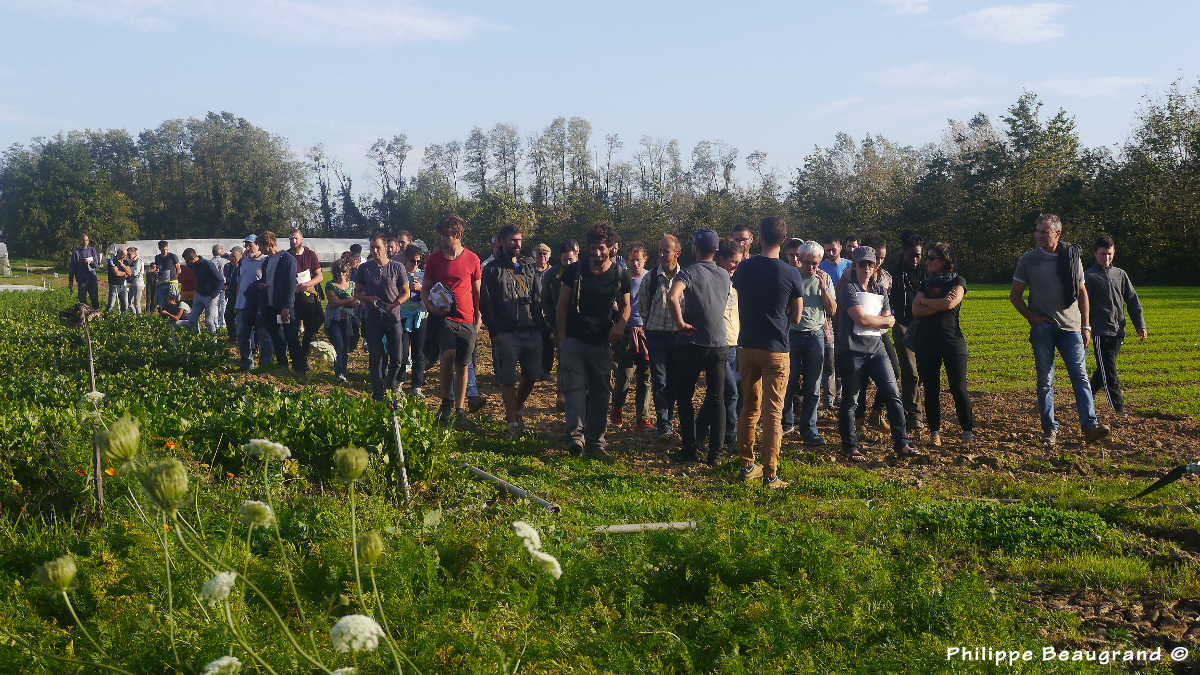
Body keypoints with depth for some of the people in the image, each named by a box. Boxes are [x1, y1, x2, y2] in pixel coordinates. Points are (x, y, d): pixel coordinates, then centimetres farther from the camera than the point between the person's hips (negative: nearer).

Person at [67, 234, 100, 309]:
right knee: (82, 300, 0)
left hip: (93, 278, 2)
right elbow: (72, 267, 6)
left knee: (95, 299, 0)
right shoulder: (76, 252, 3)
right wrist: (70, 280, 3)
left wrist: (90, 262, -16)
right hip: (82, 280, -1)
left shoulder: (92, 250, 9)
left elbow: (96, 265, 7)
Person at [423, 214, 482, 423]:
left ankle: (459, 409, 17)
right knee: (449, 354, -25)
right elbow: (425, 290, 10)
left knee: (463, 366, 4)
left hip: (466, 319, 1)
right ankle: (445, 402, -10)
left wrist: (478, 318, 10)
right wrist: (431, 306, -9)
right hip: (443, 317, -1)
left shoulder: (472, 259, 5)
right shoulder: (435, 258, 5)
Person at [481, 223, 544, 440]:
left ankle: (515, 410, 27)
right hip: (506, 333, -4)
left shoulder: (528, 267, 16)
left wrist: (537, 325, 6)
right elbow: (485, 304, 0)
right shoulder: (493, 269, 3)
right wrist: (495, 332, -7)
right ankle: (513, 422, 0)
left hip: (531, 332, 4)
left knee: (532, 376, 5)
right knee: (507, 380, -5)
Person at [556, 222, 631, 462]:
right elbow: (562, 305, 5)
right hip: (574, 341, -2)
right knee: (575, 387, -13)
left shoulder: (620, 276, 4)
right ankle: (576, 436, -18)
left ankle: (594, 444, 9)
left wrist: (621, 323, -4)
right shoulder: (574, 270, 0)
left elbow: (626, 305, 18)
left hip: (602, 345, 2)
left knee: (600, 394, 3)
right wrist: (562, 339, -2)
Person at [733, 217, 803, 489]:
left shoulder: (744, 268, 1)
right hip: (775, 348, -4)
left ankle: (747, 466, 22)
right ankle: (770, 474, -2)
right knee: (773, 412, -1)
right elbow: (796, 316, 0)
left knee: (749, 407, 16)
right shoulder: (790, 273, -10)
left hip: (747, 346, 4)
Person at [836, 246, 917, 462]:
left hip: (876, 348, 6)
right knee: (850, 401, 1)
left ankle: (901, 443, 6)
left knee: (893, 395, 0)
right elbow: (861, 319, -16)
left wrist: (871, 321, -8)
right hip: (853, 350, -6)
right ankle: (850, 447, 13)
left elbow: (889, 322, 9)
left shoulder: (880, 290, 15)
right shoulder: (848, 289, -5)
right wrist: (884, 320, -1)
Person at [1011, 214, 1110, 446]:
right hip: (1043, 328, -1)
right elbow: (1015, 296, 9)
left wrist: (1086, 326, 10)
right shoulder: (1028, 259, 3)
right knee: (1045, 380, 1)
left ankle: (1090, 426, -12)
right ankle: (1050, 429, 8)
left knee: (1080, 375, -8)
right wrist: (1032, 318, -3)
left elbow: (1082, 293, 15)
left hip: (1071, 327, 1)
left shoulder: (1072, 257, 7)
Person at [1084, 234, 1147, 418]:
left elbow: (1132, 301, 16)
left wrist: (1140, 325, 8)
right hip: (1101, 332, -5)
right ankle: (1118, 407, -6)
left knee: (1105, 369, 11)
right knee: (1108, 370, -7)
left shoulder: (1120, 274, 13)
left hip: (1118, 331, 5)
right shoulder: (1089, 277, -1)